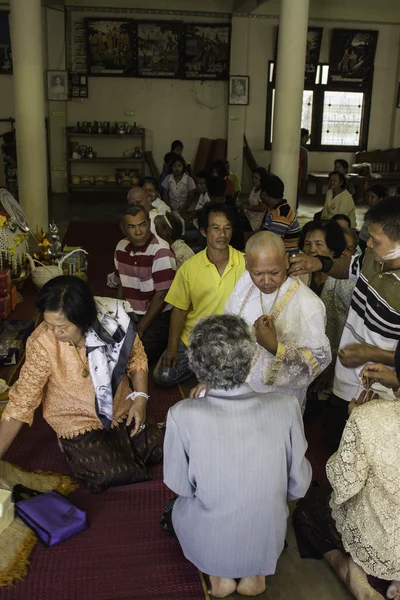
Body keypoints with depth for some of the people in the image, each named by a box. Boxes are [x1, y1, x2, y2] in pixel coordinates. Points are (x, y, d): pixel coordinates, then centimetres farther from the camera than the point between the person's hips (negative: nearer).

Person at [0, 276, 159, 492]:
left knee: (155, 450, -4)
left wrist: (140, 398, -14)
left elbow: (137, 359, -2)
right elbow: (21, 403, -19)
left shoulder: (115, 320, -22)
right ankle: (74, 446, 13)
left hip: (121, 409, 3)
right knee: (118, 475, -14)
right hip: (78, 421, -3)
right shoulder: (42, 344, -28)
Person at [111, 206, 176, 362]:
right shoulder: (121, 248, 3)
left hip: (159, 316, -6)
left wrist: (140, 329, -14)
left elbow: (161, 296, -17)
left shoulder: (161, 251, -18)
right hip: (130, 314, 6)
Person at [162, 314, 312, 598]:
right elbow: (299, 486, -9)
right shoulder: (286, 407, -22)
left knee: (173, 509, 32)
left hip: (207, 546, -1)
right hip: (267, 545, 1)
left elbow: (180, 485, -10)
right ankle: (254, 571, 17)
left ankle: (218, 572, 16)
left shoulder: (182, 415, -26)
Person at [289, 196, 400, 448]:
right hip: (343, 385, 7)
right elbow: (350, 266, 14)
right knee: (333, 441, 30)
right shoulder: (373, 258, -10)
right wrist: (321, 263, -5)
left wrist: (373, 354, -26)